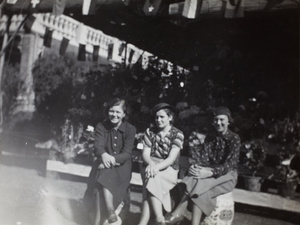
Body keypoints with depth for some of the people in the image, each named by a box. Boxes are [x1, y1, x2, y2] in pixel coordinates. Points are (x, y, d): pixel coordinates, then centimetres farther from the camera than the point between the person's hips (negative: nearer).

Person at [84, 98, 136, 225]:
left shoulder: (130, 129, -3)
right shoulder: (101, 127, 2)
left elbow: (126, 153, -10)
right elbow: (98, 146, -13)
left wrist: (113, 159, -31)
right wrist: (104, 155, -39)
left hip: (121, 165, -1)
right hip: (104, 163, 2)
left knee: (105, 177, -32)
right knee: (103, 177, -32)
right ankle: (111, 213, -34)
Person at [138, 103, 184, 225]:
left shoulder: (177, 134, -2)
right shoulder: (150, 132, 8)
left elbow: (171, 158, -11)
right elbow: (145, 154, 1)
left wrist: (156, 167, -29)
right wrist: (151, 164, -23)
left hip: (168, 169, -2)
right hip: (151, 166, 2)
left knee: (152, 179, -32)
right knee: (151, 178, -32)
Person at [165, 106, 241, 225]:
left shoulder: (234, 138, -6)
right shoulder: (210, 136, 10)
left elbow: (230, 164, -17)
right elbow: (203, 157, -2)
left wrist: (210, 172, -33)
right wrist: (195, 166, -25)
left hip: (227, 175, -4)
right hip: (209, 172, 4)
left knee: (200, 184, -33)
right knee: (197, 180, -31)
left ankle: (178, 212, -33)